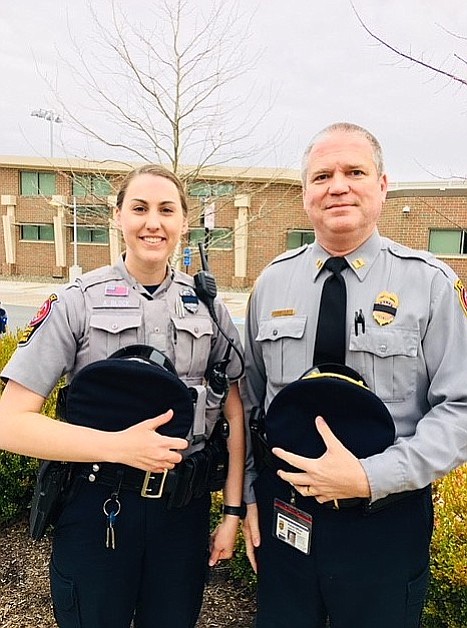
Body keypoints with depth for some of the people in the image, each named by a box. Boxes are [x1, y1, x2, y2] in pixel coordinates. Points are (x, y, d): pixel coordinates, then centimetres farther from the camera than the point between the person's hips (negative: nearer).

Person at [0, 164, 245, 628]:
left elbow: (235, 415, 4)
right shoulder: (78, 301, -8)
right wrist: (119, 446, -23)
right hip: (98, 508, -2)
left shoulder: (207, 306, 0)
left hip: (185, 507, 2)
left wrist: (233, 511, 0)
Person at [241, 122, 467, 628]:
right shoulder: (271, 282, 0)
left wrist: (370, 477, -20)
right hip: (283, 515, 3)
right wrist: (250, 495, 6)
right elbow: (250, 400, 6)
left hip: (387, 519, -2)